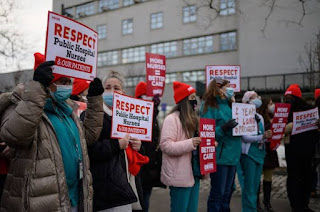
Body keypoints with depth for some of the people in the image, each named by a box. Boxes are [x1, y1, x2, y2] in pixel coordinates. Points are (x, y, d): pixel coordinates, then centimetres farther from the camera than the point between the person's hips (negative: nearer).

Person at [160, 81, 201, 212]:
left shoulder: (192, 118, 15)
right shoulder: (172, 119, -13)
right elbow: (165, 146, -22)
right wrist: (190, 143, -26)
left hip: (193, 173, 9)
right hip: (180, 176, -9)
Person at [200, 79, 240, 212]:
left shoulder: (228, 105, 13)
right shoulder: (209, 107, -10)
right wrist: (223, 129, -31)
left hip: (232, 155, 8)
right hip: (219, 156, -8)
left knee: (227, 193, 18)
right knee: (217, 194, 1)